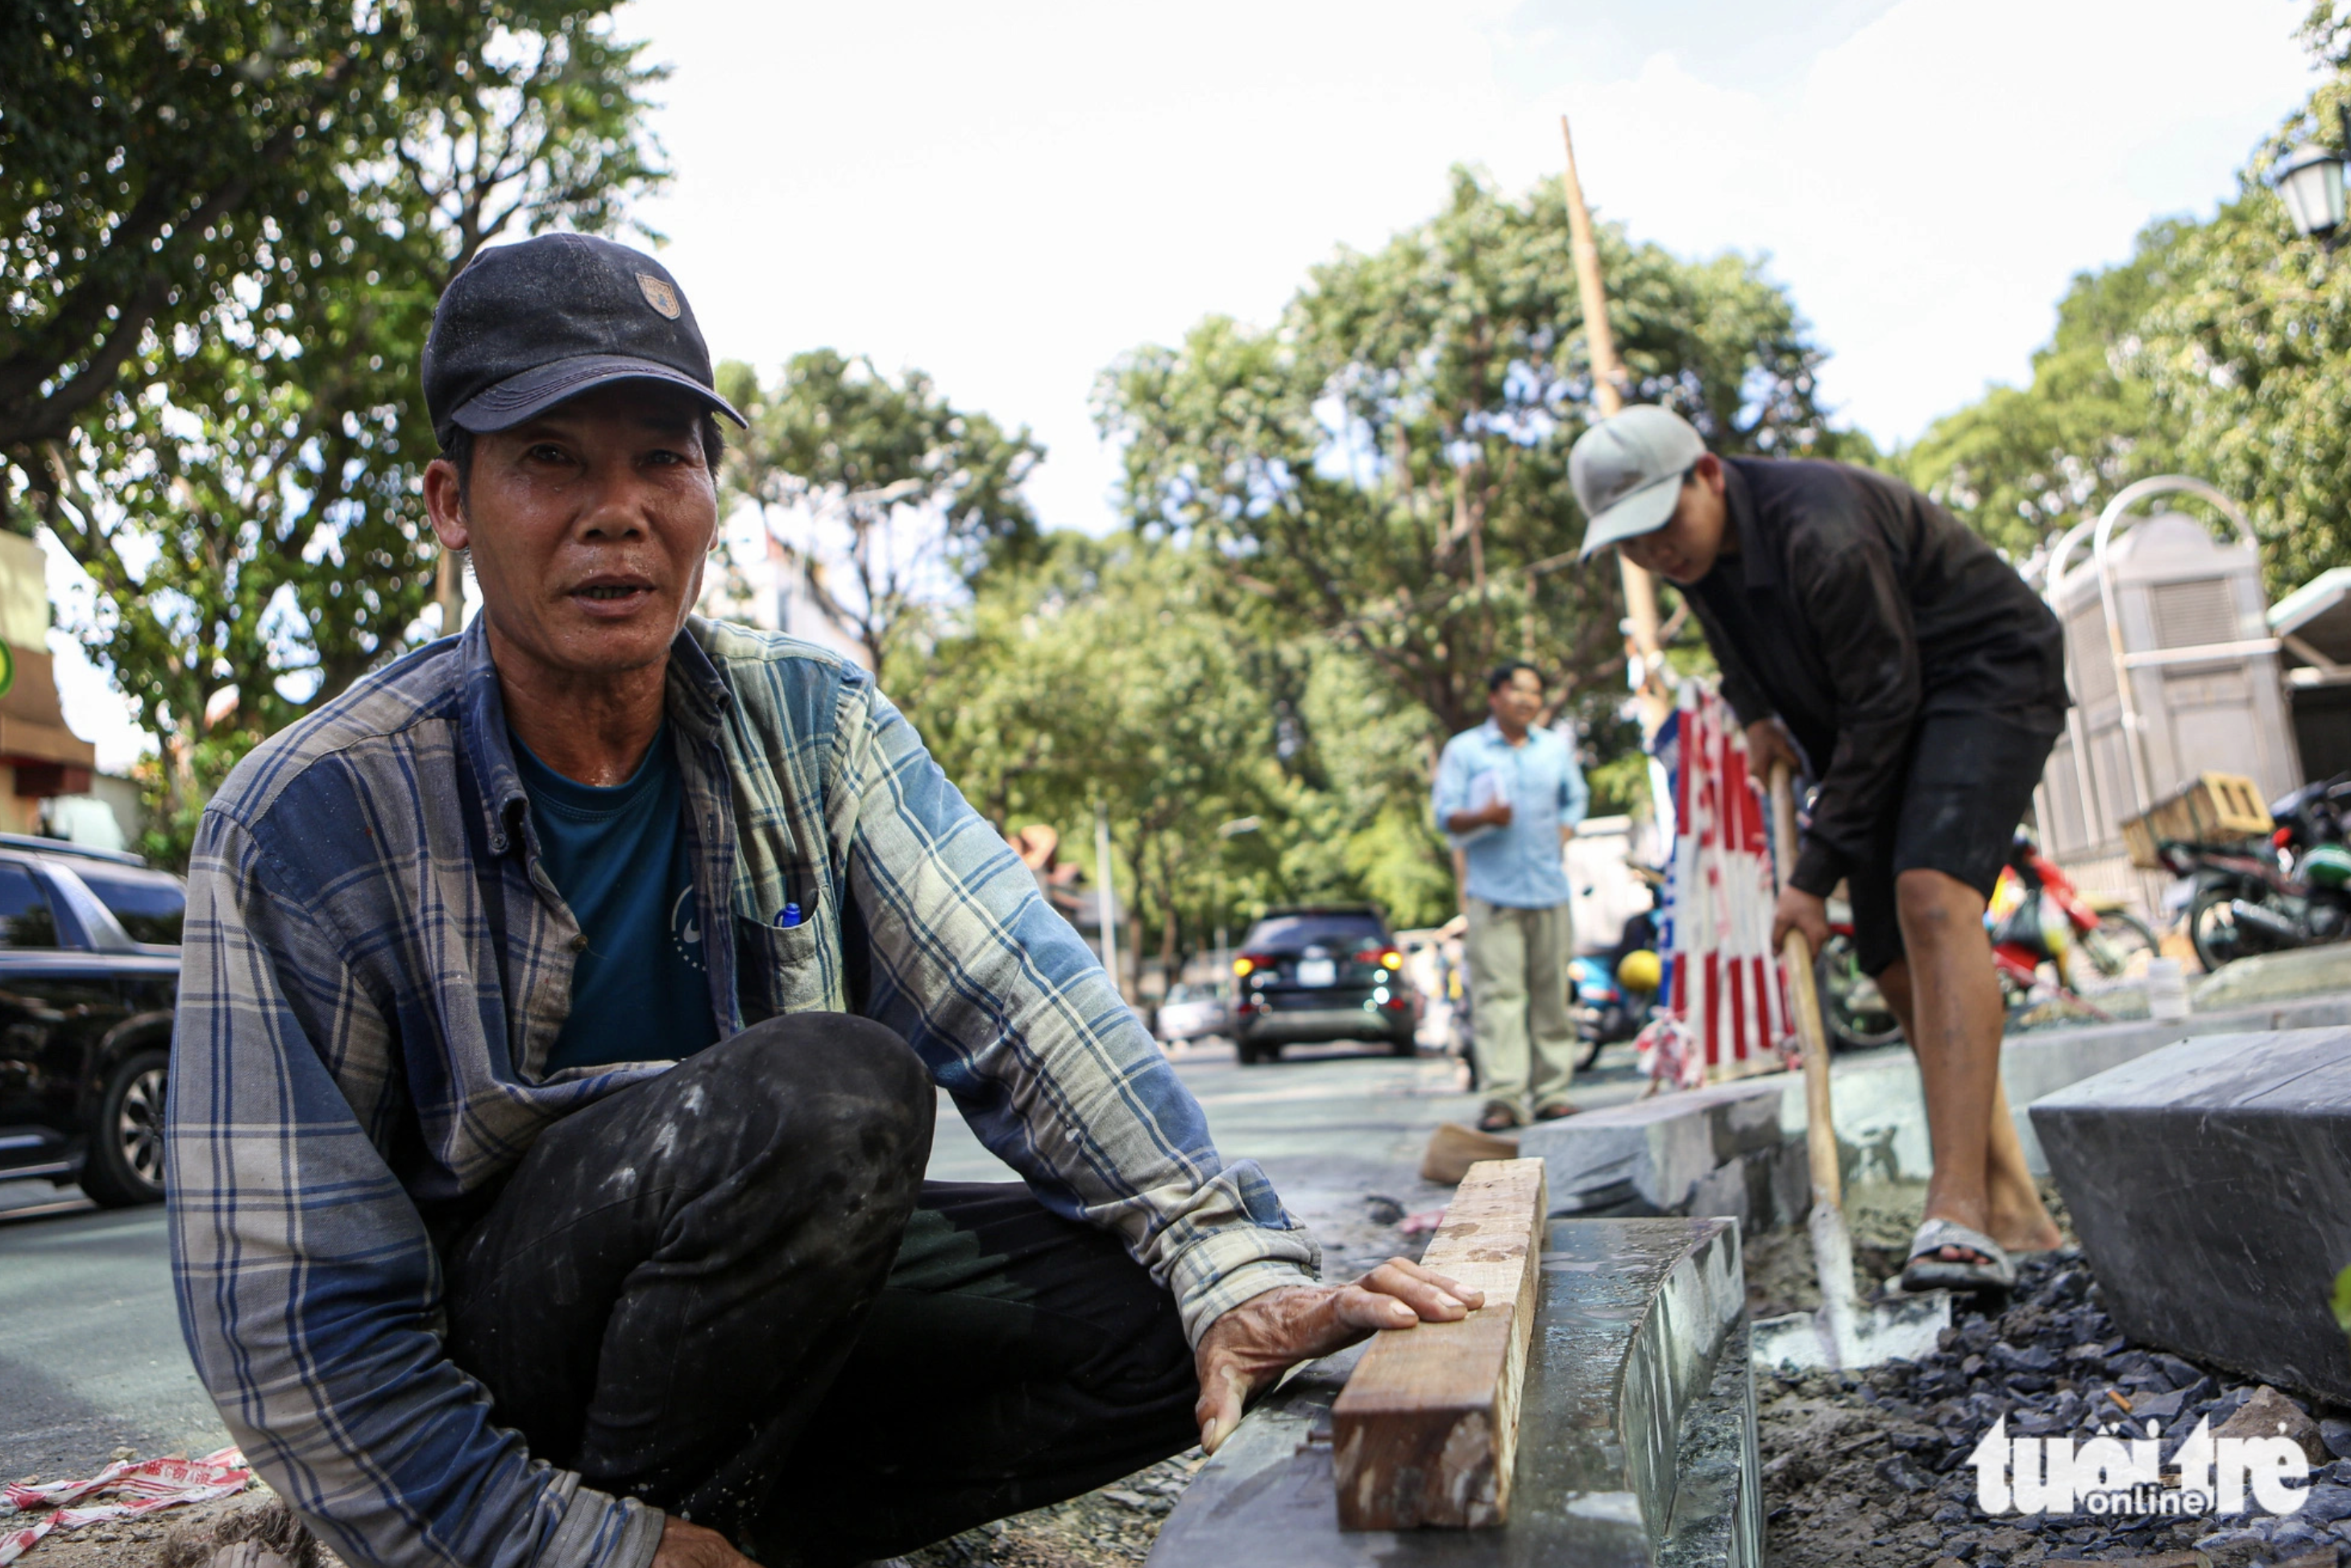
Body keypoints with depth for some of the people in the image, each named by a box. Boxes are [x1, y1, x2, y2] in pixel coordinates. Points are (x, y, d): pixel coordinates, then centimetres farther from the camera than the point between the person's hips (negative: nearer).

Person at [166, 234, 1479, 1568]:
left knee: (1153, 1318, -16)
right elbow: (291, 1319, -16)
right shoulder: (309, 822, -16)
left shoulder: (812, 724, -5)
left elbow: (1017, 1002, -15)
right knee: (827, 1093, -32)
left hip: (751, 1323, 5)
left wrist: (1235, 1266, -27)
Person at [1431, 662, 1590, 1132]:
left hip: (1548, 888, 4)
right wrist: (1483, 816, -21)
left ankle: (1551, 1091, 9)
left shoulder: (1557, 748, 19)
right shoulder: (1463, 750, 6)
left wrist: (1562, 838, 9)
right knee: (1497, 993, -10)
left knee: (1551, 993, 3)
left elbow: (1575, 799, 26)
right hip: (1492, 892, -3)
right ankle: (1503, 1097, -11)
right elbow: (1447, 815, -1)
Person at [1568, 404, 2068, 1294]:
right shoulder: (1699, 543, -4)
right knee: (1898, 969, 0)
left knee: (1932, 898, -30)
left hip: (1985, 679, -8)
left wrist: (1815, 872, -24)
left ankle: (1957, 1210, -36)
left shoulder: (1821, 534, -31)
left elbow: (1884, 706, -27)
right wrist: (1754, 710, 4)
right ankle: (2013, 1210, 7)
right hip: (1877, 721, 8)